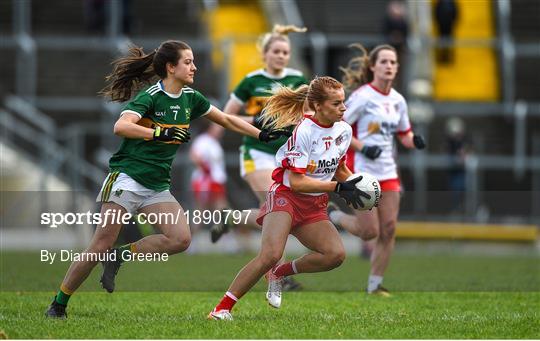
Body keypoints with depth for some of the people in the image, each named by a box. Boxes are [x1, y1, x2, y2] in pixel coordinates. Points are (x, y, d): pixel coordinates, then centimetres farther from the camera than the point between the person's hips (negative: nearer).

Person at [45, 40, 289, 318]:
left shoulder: (189, 97, 9)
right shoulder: (150, 96, -12)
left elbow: (226, 120, 21)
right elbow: (120, 127, -27)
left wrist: (262, 135, 16)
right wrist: (160, 133, -34)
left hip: (157, 187, 7)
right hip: (127, 178, -7)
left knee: (181, 239, -16)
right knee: (101, 246, -10)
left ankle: (121, 256, 0)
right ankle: (58, 305, 2)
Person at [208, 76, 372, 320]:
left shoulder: (344, 130, 4)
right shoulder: (304, 131, -17)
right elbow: (296, 182, -20)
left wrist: (354, 185, 4)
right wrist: (338, 187, -22)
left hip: (315, 207, 7)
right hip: (286, 197, -7)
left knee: (336, 254, -18)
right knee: (271, 254, -28)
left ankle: (281, 272, 5)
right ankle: (222, 309, -20)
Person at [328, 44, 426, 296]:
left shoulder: (397, 101, 9)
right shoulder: (362, 96, -11)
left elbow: (404, 135, 18)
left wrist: (415, 142, -5)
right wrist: (362, 147, -20)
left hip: (387, 172, 6)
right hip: (362, 171, -6)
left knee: (388, 230, 0)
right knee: (369, 232, -9)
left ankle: (375, 284, 11)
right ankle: (333, 217, 19)